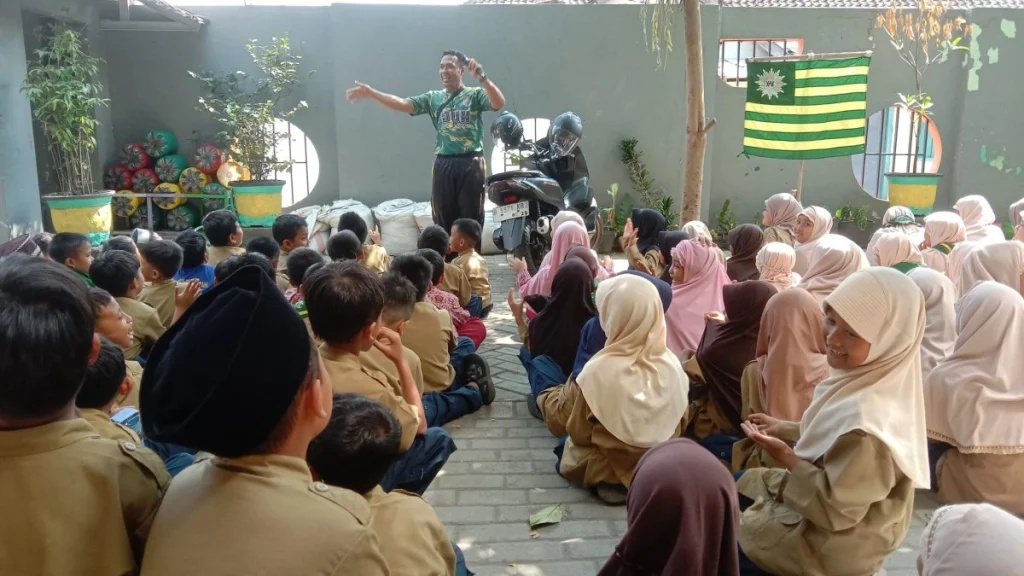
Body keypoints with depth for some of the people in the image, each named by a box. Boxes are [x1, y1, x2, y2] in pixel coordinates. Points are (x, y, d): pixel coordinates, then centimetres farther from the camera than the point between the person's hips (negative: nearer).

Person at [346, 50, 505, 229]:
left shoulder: (475, 94, 3)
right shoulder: (433, 98, 12)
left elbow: (499, 103, -16)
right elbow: (402, 104, 2)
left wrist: (482, 77, -31)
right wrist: (370, 93, -9)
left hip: (471, 163, -3)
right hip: (443, 164, 4)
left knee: (471, 218, 1)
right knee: (443, 219, 8)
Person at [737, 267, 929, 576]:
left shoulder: (868, 417, -37)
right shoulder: (863, 379, -11)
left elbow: (836, 509, -28)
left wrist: (786, 456, -25)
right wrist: (783, 428, 3)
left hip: (832, 545, -8)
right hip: (823, 496, 8)